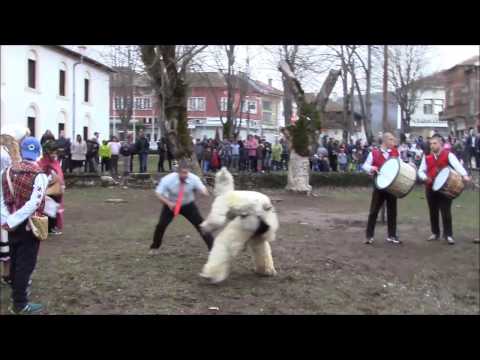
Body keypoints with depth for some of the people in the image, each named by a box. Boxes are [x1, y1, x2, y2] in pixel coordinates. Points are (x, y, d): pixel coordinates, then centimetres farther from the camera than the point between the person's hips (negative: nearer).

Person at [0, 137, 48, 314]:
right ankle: (19, 304, 10)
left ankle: (17, 290, 41)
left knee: (15, 259, 21)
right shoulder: (39, 175, -17)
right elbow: (33, 204, -23)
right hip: (29, 226, -6)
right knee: (25, 263, 3)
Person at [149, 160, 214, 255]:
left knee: (201, 225, -7)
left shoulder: (194, 178, -26)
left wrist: (203, 191, -55)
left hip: (188, 205, 1)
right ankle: (154, 247, 21)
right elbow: (158, 193, -18)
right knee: (161, 225, -7)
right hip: (171, 205, 0)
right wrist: (168, 203, -32)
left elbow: (203, 190, -29)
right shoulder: (168, 179, -27)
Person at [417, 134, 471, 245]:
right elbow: (421, 170, 7)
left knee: (446, 212, -3)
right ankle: (435, 233, 26)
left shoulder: (448, 155, -7)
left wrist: (464, 175, -41)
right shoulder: (427, 157, 5)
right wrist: (425, 178, -16)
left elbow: (457, 165, -22)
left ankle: (448, 235, 6)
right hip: (430, 188, 4)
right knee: (433, 211, 12)